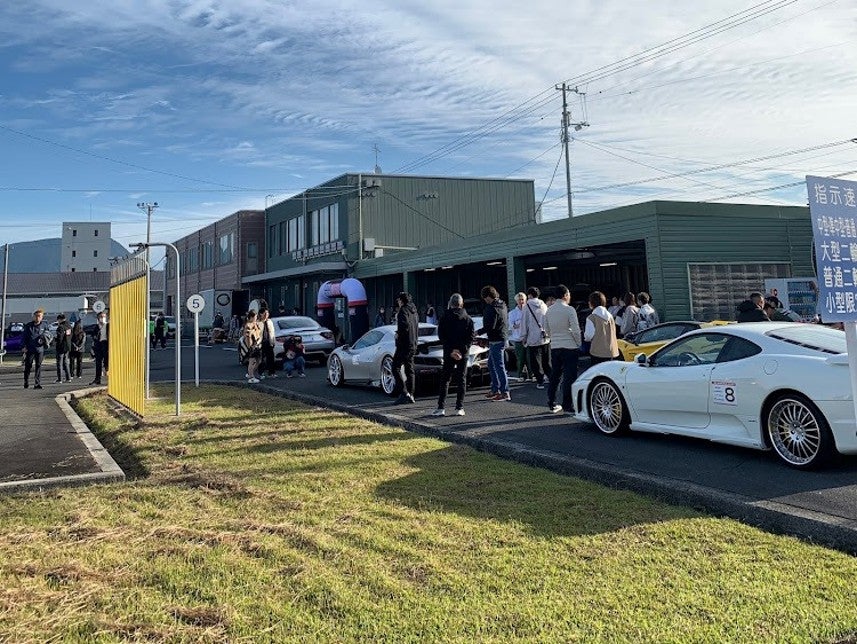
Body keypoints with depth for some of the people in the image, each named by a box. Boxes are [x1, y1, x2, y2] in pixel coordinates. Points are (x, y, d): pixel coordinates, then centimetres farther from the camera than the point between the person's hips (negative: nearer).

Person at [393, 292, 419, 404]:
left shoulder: (403, 310, -11)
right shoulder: (414, 311, 17)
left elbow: (404, 325, -26)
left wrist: (398, 334, -12)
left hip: (404, 345, -9)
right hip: (413, 345, 9)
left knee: (396, 368, -6)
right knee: (409, 370, 11)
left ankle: (404, 393, -14)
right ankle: (410, 395, 12)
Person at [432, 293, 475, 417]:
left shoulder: (445, 318, -2)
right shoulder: (468, 319, 2)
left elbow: (441, 335, -7)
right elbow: (471, 336, -4)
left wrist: (451, 350, -8)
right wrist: (462, 350, -8)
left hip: (449, 353, -1)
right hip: (463, 353, 1)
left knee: (445, 379, 5)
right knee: (461, 379, 7)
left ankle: (441, 407, 0)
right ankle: (459, 408, 4)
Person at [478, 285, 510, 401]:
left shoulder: (492, 309, -18)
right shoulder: (502, 305, 13)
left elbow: (490, 326, -22)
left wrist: (478, 332, -9)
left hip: (496, 340, -10)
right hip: (503, 337, 10)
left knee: (499, 366, -7)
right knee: (491, 365, 18)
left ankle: (505, 392, -5)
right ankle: (495, 389, 24)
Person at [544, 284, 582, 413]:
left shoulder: (549, 310, 6)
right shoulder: (569, 309, -12)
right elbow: (575, 330, -14)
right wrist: (579, 344, -1)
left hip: (554, 346, 6)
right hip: (570, 347, -6)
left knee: (554, 375, 14)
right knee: (569, 376, -1)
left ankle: (552, 404, 20)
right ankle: (567, 405, -1)